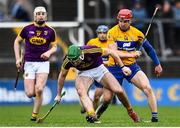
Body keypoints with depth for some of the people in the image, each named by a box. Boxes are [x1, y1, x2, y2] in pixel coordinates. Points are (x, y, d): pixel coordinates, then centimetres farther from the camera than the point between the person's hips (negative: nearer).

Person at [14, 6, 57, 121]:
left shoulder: (50, 31, 0)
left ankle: (35, 115, 0)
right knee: (30, 94, -7)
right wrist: (18, 58, 3)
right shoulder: (27, 29, -2)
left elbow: (54, 46, 12)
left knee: (39, 89, -18)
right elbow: (17, 42, 11)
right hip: (29, 63, 0)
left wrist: (49, 52, -10)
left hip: (43, 63, 0)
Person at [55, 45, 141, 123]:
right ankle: (92, 116, -40)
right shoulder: (68, 61, -26)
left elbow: (110, 52, -20)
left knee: (119, 91, -11)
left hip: (99, 69, -1)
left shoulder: (91, 51, -35)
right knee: (81, 91, -31)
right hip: (84, 73, 1)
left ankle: (130, 111, 15)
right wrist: (58, 94, 3)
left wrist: (122, 67, -15)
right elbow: (62, 75, -5)